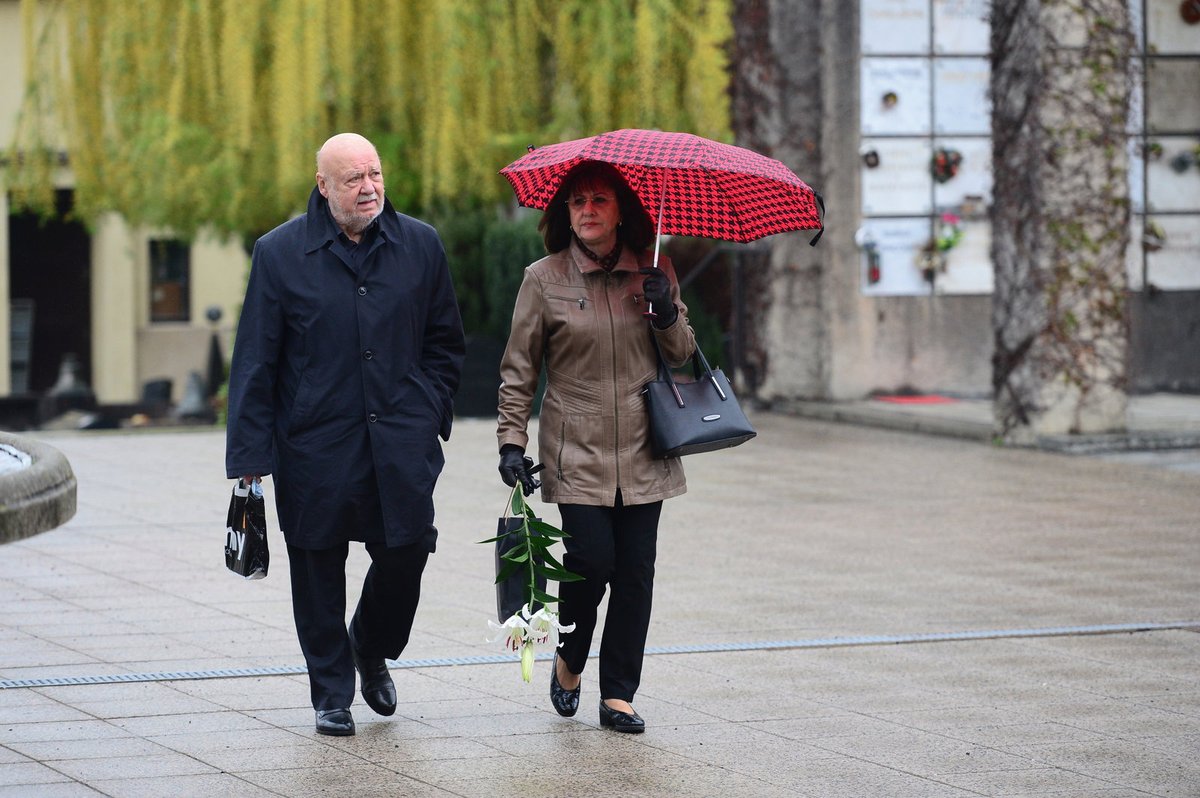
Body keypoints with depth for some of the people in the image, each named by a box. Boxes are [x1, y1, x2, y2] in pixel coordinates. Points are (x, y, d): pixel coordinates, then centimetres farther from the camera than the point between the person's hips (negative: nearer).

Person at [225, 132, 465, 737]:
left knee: (406, 551, -1)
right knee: (318, 570, 4)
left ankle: (372, 651, 29)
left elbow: (445, 341, 17)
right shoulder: (280, 253, -1)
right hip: (315, 443, -2)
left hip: (400, 440, 2)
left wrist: (427, 410, 5)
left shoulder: (420, 246, 6)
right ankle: (331, 692, 19)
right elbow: (254, 361, 0)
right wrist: (249, 454, -5)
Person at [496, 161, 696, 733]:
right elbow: (518, 369, 5)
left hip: (642, 450, 3)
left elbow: (683, 354, 14)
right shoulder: (544, 280, 0)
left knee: (635, 572, 0)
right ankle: (569, 661, 15)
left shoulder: (652, 273, 7)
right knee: (592, 561, -13)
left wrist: (667, 315, -6)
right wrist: (511, 442, -3)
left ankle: (618, 695, 9)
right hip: (576, 452, -3)